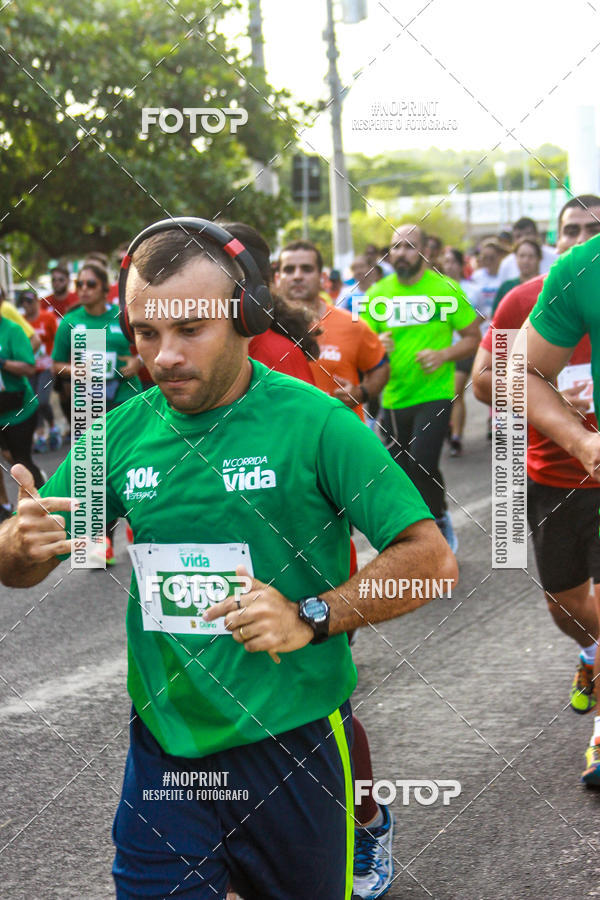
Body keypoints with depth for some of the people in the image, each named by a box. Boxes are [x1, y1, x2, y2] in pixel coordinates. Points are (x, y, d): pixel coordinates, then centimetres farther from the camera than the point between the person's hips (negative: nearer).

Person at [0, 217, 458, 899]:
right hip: (161, 749, 3)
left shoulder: (313, 421, -12)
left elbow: (430, 559, -13)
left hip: (293, 747, -3)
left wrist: (310, 617, -26)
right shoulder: (123, 432, 1)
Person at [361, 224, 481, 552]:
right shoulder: (377, 292, 3)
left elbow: (473, 337, 0)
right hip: (394, 398, 4)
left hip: (435, 394, -4)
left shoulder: (446, 289, -4)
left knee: (421, 462, -19)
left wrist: (444, 355, -18)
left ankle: (441, 519, 6)